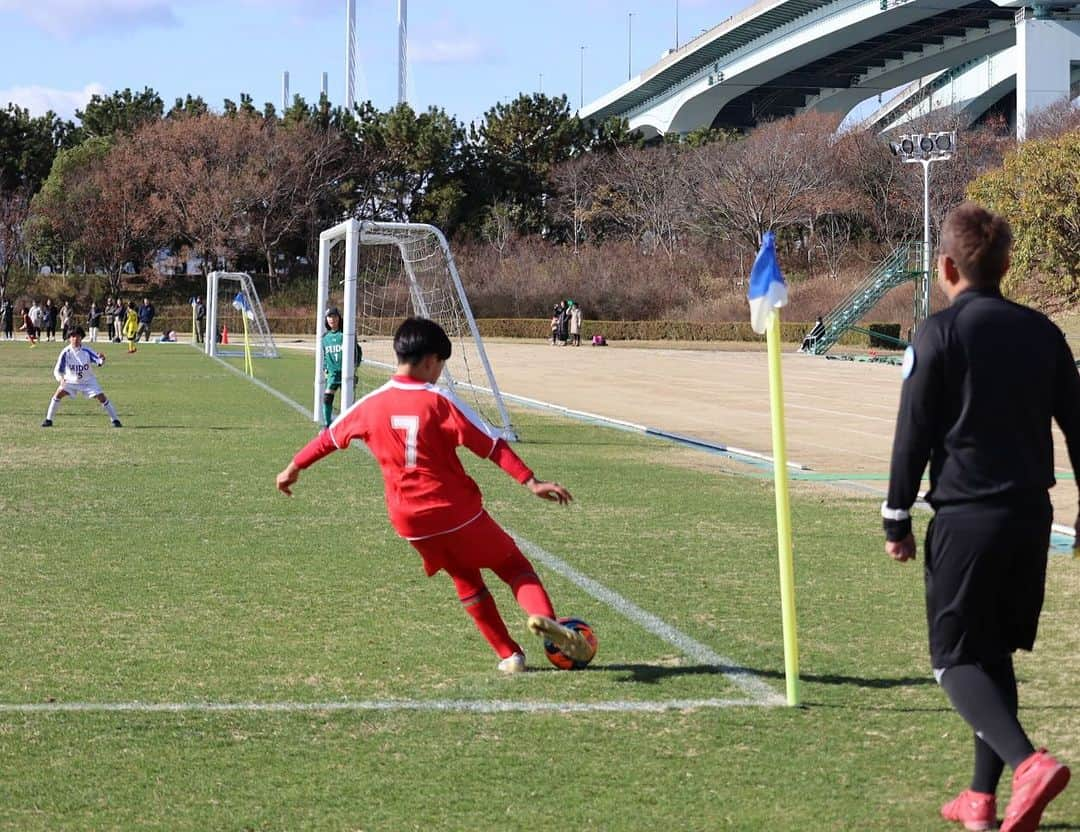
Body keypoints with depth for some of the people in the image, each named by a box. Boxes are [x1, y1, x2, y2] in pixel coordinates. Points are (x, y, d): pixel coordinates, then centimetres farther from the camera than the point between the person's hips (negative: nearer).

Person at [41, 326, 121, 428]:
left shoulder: (86, 351, -19)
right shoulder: (66, 352, -18)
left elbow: (99, 361, -26)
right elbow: (57, 370, -17)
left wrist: (102, 359, -51)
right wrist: (61, 378, -38)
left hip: (88, 381, 0)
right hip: (71, 381, 0)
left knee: (102, 398, -9)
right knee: (58, 394, -18)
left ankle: (115, 420, 6)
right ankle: (48, 420, -5)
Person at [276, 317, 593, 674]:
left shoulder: (371, 405, 1)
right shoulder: (439, 401, -12)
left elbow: (329, 436, 16)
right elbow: (490, 444, -14)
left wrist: (294, 467, 31)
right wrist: (531, 482, -15)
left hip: (410, 521, 4)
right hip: (457, 511, -4)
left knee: (467, 581, 21)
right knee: (513, 565, 6)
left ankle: (508, 655, 15)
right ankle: (542, 615, -24)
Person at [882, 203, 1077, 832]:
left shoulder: (940, 333, -8)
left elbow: (914, 434, -8)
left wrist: (898, 519, 1)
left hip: (966, 518, -5)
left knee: (957, 658, 1)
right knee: (996, 655, 17)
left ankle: (1028, 763, -22)